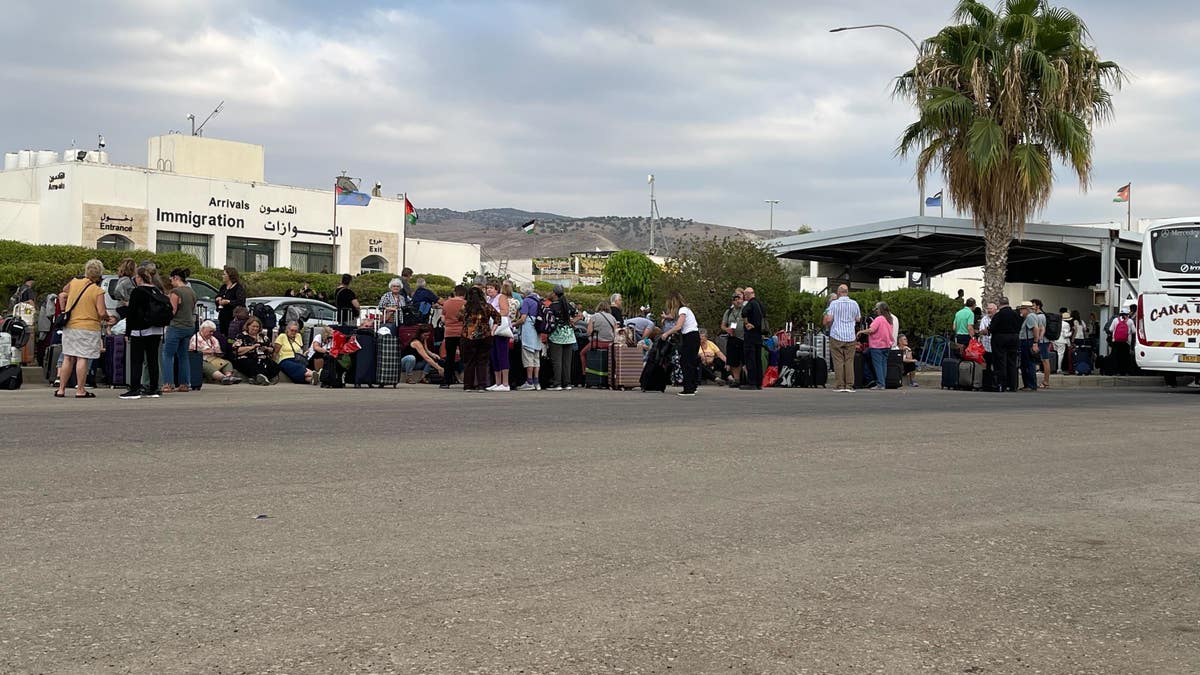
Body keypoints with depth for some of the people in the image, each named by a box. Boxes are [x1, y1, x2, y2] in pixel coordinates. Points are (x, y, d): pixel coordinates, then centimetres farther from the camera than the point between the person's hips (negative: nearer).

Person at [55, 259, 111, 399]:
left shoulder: (74, 282, 4)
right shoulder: (98, 291, -12)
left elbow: (63, 292, 24)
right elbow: (102, 313, -15)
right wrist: (108, 319, 2)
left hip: (69, 327, 5)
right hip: (88, 328, -5)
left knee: (68, 358, 11)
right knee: (82, 358, -4)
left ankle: (61, 389, 14)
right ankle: (80, 390, -2)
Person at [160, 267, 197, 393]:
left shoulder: (175, 291, -13)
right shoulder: (192, 292, 11)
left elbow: (172, 311, -14)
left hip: (177, 326, -8)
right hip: (190, 326, 8)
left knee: (168, 355, 0)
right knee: (183, 355, 14)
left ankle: (167, 384, -6)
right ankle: (185, 384, 13)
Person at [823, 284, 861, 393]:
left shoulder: (834, 303, -5)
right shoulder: (854, 304, 4)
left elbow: (829, 319, -10)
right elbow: (858, 319, 13)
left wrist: (828, 326, 10)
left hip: (836, 336, -2)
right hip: (850, 337, 2)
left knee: (838, 361, 0)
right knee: (849, 361, 4)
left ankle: (839, 385, -1)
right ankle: (849, 385, 1)